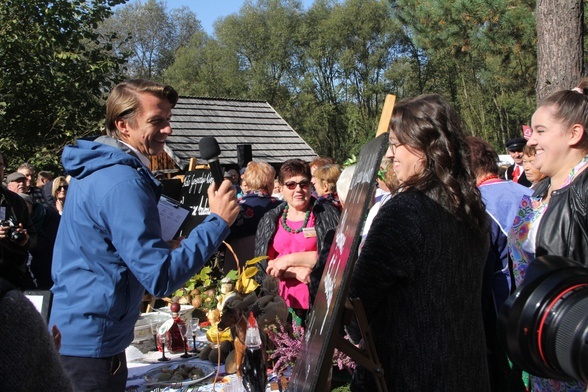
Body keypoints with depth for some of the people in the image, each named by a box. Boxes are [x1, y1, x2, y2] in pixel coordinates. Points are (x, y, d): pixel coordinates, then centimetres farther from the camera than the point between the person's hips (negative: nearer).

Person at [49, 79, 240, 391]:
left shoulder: (96, 169, 8)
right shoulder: (123, 182, -24)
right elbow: (162, 278, -28)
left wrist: (166, 247, 10)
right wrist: (218, 222, -25)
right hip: (92, 346, -10)